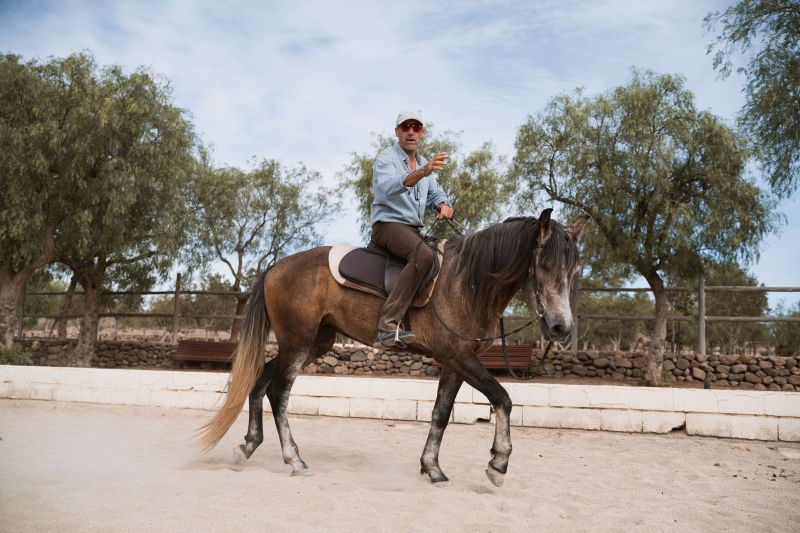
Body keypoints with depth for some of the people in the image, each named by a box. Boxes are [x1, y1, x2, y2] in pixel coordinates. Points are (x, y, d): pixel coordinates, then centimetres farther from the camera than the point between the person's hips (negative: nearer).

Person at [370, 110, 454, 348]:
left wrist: (444, 205, -8)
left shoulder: (424, 163, 21)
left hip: (413, 230, 9)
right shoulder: (386, 159, -6)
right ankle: (388, 327, -43)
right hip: (388, 224, -9)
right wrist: (422, 172, -45)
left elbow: (435, 193, 18)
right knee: (423, 255, -35)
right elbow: (388, 187, -28)